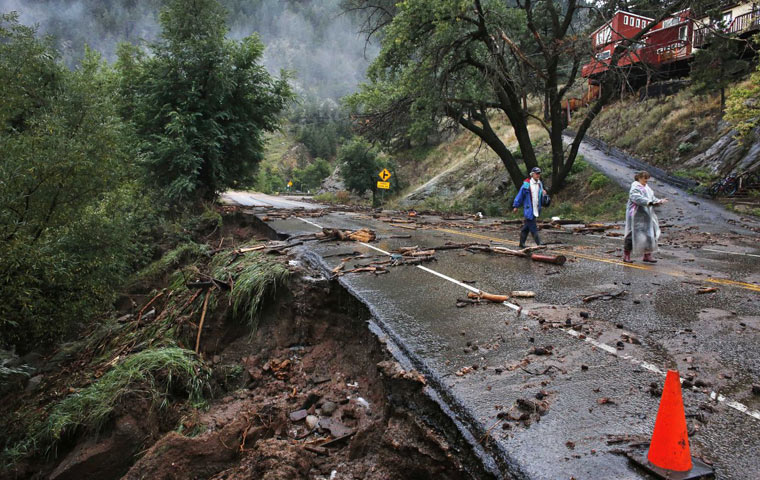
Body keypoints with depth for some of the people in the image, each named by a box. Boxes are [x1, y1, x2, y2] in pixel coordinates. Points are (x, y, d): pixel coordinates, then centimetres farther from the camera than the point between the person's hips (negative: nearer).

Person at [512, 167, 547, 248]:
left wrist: (543, 194, -3)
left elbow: (541, 198, 20)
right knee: (533, 229, -7)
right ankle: (539, 244, -6)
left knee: (526, 227, 13)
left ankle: (522, 244, 20)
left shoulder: (540, 184, 10)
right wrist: (515, 206, -2)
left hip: (536, 210, 6)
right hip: (529, 210, -6)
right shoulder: (526, 184, -10)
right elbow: (520, 195, -4)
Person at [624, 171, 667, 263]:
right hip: (636, 216, -8)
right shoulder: (635, 188, -12)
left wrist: (659, 201, -6)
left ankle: (647, 255, 11)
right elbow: (638, 199, -28)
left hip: (646, 217, 8)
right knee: (632, 235, -4)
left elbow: (652, 198, 15)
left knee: (650, 235, 5)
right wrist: (650, 202, -37)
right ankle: (626, 256, 6)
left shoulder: (647, 188, 16)